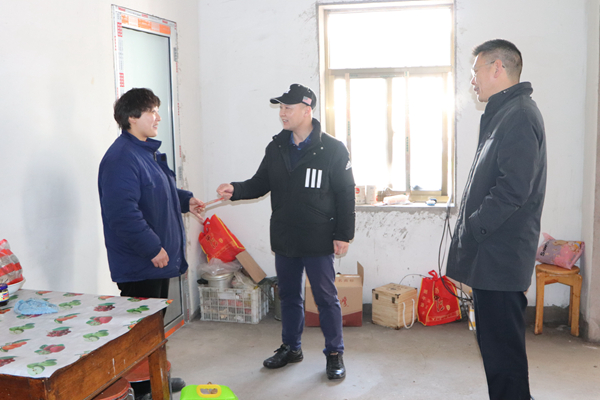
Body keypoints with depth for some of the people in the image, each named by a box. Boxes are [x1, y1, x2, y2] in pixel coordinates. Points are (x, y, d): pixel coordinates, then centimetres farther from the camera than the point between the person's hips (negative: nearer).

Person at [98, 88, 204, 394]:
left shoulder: (148, 151, 13)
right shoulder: (121, 158, -21)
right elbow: (123, 213, -29)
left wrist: (185, 200, 11)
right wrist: (153, 248, -25)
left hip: (158, 257, 11)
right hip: (138, 265, -11)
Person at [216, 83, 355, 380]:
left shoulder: (332, 149, -9)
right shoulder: (276, 148, 6)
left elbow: (346, 194, -7)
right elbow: (261, 182, 11)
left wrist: (343, 234, -10)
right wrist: (235, 190, -8)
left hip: (319, 241, -5)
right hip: (284, 239, 5)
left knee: (326, 299, 5)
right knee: (288, 296, 17)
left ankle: (334, 354, 21)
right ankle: (291, 348, 34)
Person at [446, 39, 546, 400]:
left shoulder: (519, 115, -14)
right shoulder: (504, 113, 18)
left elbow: (513, 189, -24)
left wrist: (470, 230, -16)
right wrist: (470, 231, 15)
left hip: (500, 256, -10)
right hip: (492, 253, 10)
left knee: (502, 346, -2)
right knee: (496, 341, 19)